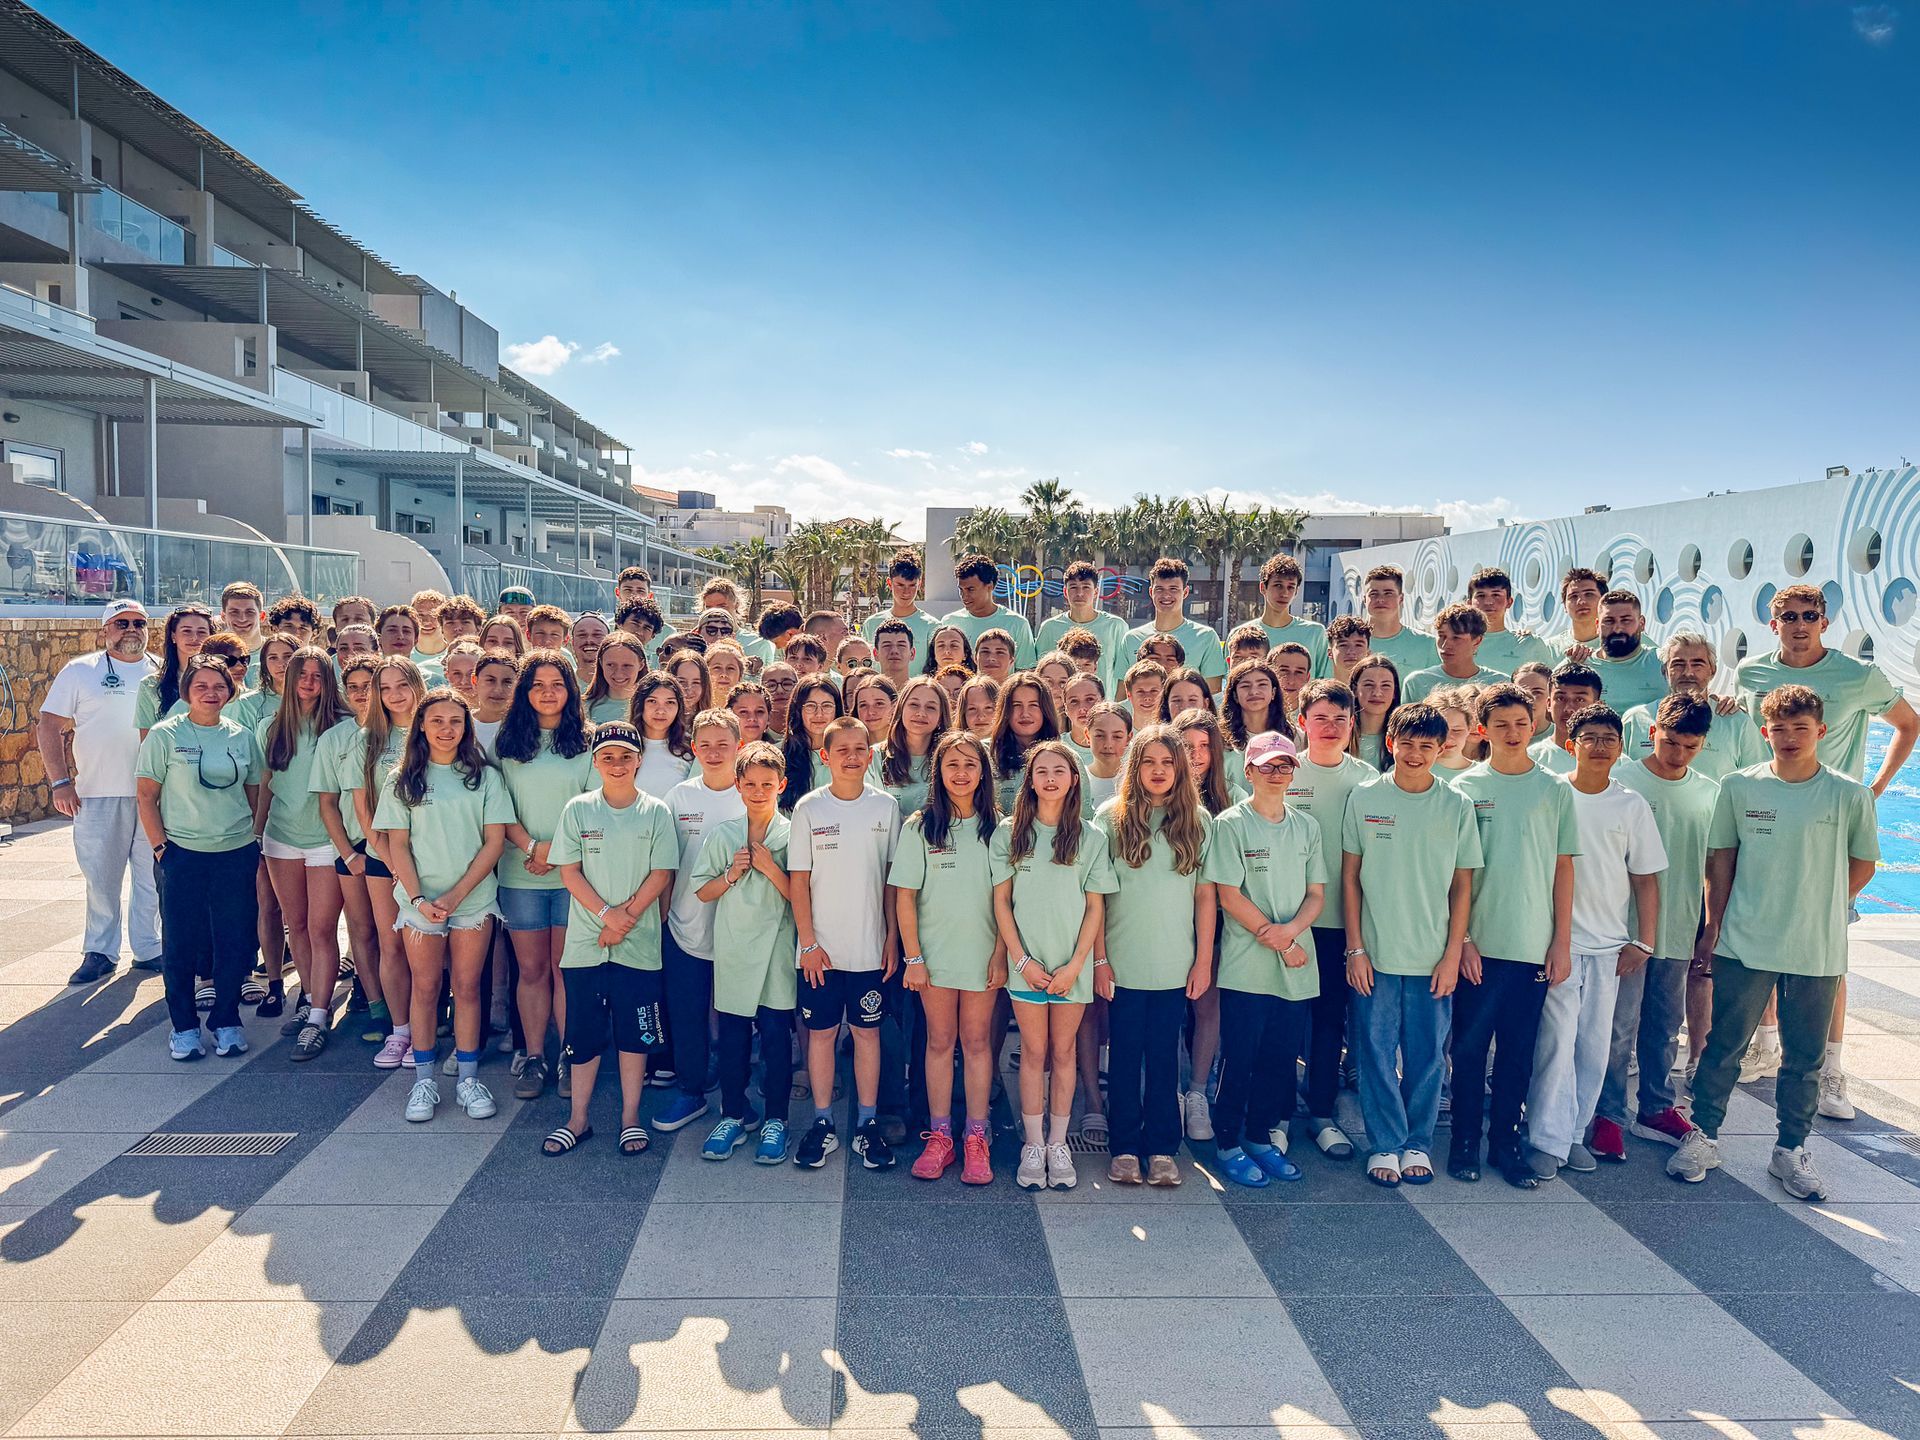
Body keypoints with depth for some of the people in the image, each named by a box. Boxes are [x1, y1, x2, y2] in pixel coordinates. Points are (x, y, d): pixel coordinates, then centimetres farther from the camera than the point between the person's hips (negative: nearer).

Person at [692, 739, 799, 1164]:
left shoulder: (792, 835, -2)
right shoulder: (722, 834, 4)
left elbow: (800, 896, -5)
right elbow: (703, 893, 6)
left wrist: (770, 868, -16)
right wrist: (731, 874, -10)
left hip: (776, 952, -2)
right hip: (732, 950, 2)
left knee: (776, 1036, 3)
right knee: (732, 1037, 9)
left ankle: (775, 1120, 16)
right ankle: (735, 1115, 24)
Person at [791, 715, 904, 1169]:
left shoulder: (886, 806, 1)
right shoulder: (809, 807, -3)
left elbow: (892, 879, 5)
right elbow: (799, 880, -2)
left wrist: (892, 937, 2)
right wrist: (809, 942, -6)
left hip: (870, 947, 1)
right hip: (820, 948, -1)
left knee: (867, 1031, 8)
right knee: (820, 1032, 7)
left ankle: (867, 1124, 18)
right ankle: (822, 1124, 19)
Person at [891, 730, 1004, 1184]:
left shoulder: (997, 828, 0)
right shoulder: (919, 827, -2)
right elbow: (904, 896, -3)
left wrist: (1000, 956, -5)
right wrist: (913, 958, -6)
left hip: (983, 955, 0)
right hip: (934, 954, 0)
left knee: (976, 1042, 7)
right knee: (940, 1041, 8)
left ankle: (975, 1139, 14)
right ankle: (939, 1137, 17)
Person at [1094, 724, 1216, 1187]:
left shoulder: (1198, 820, 3)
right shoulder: (1110, 817, -1)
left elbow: (1205, 895, 5)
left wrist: (1204, 960, 1)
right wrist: (1099, 959, -5)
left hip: (1175, 965, 1)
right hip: (1122, 963, -1)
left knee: (1164, 1057, 8)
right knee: (1124, 1056, 7)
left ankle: (1162, 1149, 19)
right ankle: (1124, 1148, 18)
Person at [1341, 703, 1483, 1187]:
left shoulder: (1457, 806, 2)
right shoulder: (1365, 798, 0)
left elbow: (1462, 884, 4)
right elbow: (1350, 875, 2)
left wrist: (1452, 954, -1)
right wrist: (1356, 948, -2)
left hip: (1433, 958, 1)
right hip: (1376, 954, -1)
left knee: (1427, 1055, 8)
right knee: (1377, 1052, 4)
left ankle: (1417, 1144, 23)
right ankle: (1385, 1145, 17)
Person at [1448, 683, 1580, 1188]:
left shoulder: (1555, 789, 5)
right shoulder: (1465, 787, 1)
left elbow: (1563, 867, 6)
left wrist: (1562, 941, 2)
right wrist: (1461, 938, -5)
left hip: (1534, 946, 1)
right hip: (1479, 943, -1)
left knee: (1518, 1051, 8)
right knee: (1469, 1047, 4)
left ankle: (1505, 1141, 20)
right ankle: (1464, 1141, 17)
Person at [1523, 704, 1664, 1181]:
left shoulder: (1632, 805, 5)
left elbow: (1645, 877, 8)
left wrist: (1644, 942, 3)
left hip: (1609, 944, 3)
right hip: (1556, 940, -3)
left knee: (1595, 1044, 7)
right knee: (1556, 1040, -7)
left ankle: (1574, 1133, 20)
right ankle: (1547, 1140, 0)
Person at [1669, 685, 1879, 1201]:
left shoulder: (1850, 796, -4)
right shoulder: (1739, 787, -3)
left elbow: (1862, 865, 9)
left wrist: (1820, 908, 4)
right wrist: (1713, 926, 4)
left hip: (1818, 951, 0)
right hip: (1743, 945, 0)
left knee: (1805, 1058, 12)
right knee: (1724, 1046, 8)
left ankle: (1791, 1150, 28)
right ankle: (1703, 1137, 22)